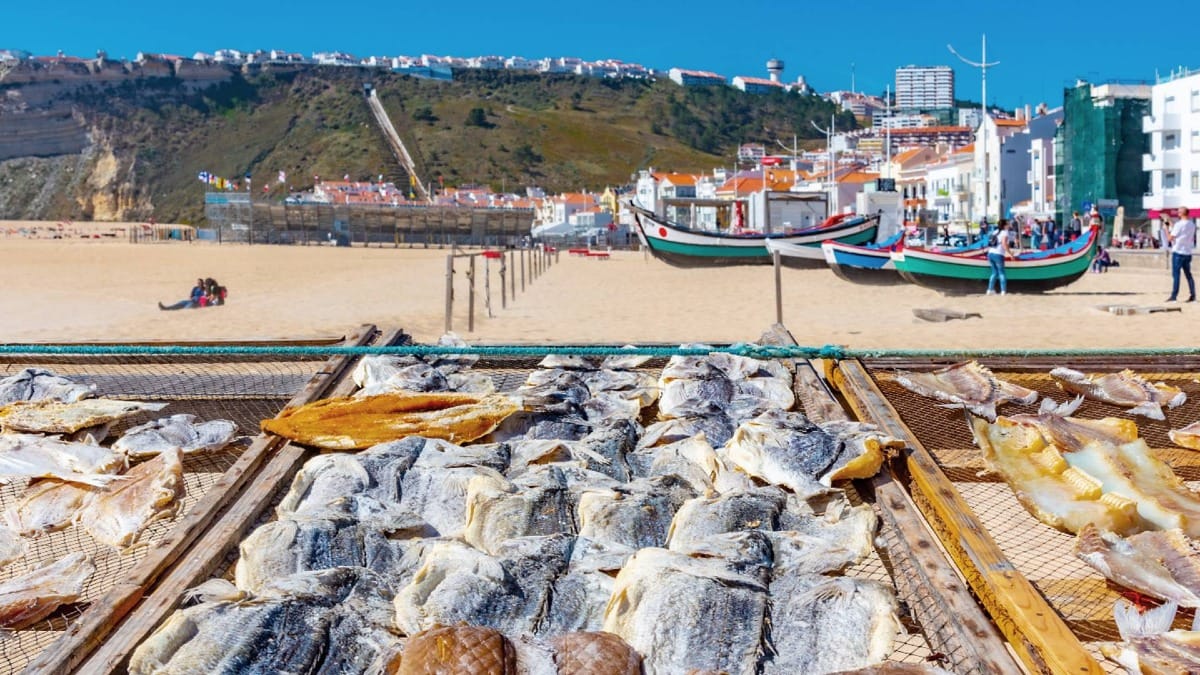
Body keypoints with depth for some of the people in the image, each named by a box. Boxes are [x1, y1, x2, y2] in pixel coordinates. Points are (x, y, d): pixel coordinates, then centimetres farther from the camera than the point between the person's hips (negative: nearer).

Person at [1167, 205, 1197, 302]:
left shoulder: (1179, 224, -13)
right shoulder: (1192, 225, 9)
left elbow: (1170, 238, -12)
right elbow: (1193, 238, 18)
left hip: (1178, 252, -7)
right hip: (1188, 253, 7)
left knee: (1176, 274, -4)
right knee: (1188, 274, 11)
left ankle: (1174, 296, -5)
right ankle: (1193, 295, 11)